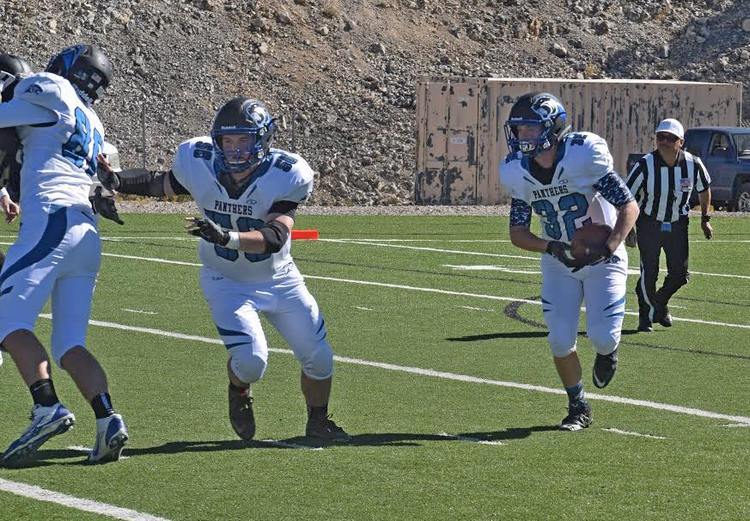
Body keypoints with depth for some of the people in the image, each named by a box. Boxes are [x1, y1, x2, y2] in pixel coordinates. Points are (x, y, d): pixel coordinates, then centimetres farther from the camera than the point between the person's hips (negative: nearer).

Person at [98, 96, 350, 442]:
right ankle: (239, 394, 17)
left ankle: (318, 422, 35)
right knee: (250, 361, -20)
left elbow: (275, 238, -36)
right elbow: (162, 184, 1)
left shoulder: (284, 175, -25)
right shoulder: (198, 164, -21)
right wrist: (118, 181, -15)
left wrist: (226, 237, -51)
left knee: (319, 358, 5)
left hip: (278, 280, 1)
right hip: (226, 281, -1)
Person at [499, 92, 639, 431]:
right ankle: (578, 408, 17)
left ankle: (607, 351, 28)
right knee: (560, 340, -5)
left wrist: (608, 248, -31)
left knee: (602, 336, -12)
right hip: (559, 263, 3)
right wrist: (553, 248, -24)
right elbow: (518, 233, -5)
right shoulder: (517, 172, -12)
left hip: (603, 259, -3)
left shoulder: (584, 155, -25)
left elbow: (629, 207, -19)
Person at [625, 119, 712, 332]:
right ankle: (646, 316, 11)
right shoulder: (645, 165, -20)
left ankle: (660, 303, 31)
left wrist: (705, 219, 12)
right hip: (649, 224, -3)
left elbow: (704, 189, 9)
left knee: (680, 274, 2)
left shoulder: (692, 164, -12)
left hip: (678, 225, 3)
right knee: (649, 273, -9)